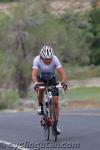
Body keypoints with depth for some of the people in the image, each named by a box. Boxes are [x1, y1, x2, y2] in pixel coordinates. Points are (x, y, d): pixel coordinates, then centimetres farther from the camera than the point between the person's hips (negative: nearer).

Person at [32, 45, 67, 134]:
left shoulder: (55, 59, -29)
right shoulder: (37, 60, -31)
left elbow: (62, 72, -36)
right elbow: (34, 74, -41)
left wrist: (63, 82, -55)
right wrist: (36, 83, -60)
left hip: (51, 79, 1)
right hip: (40, 79, -1)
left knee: (55, 102, -8)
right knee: (40, 89, -36)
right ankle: (40, 106, -8)